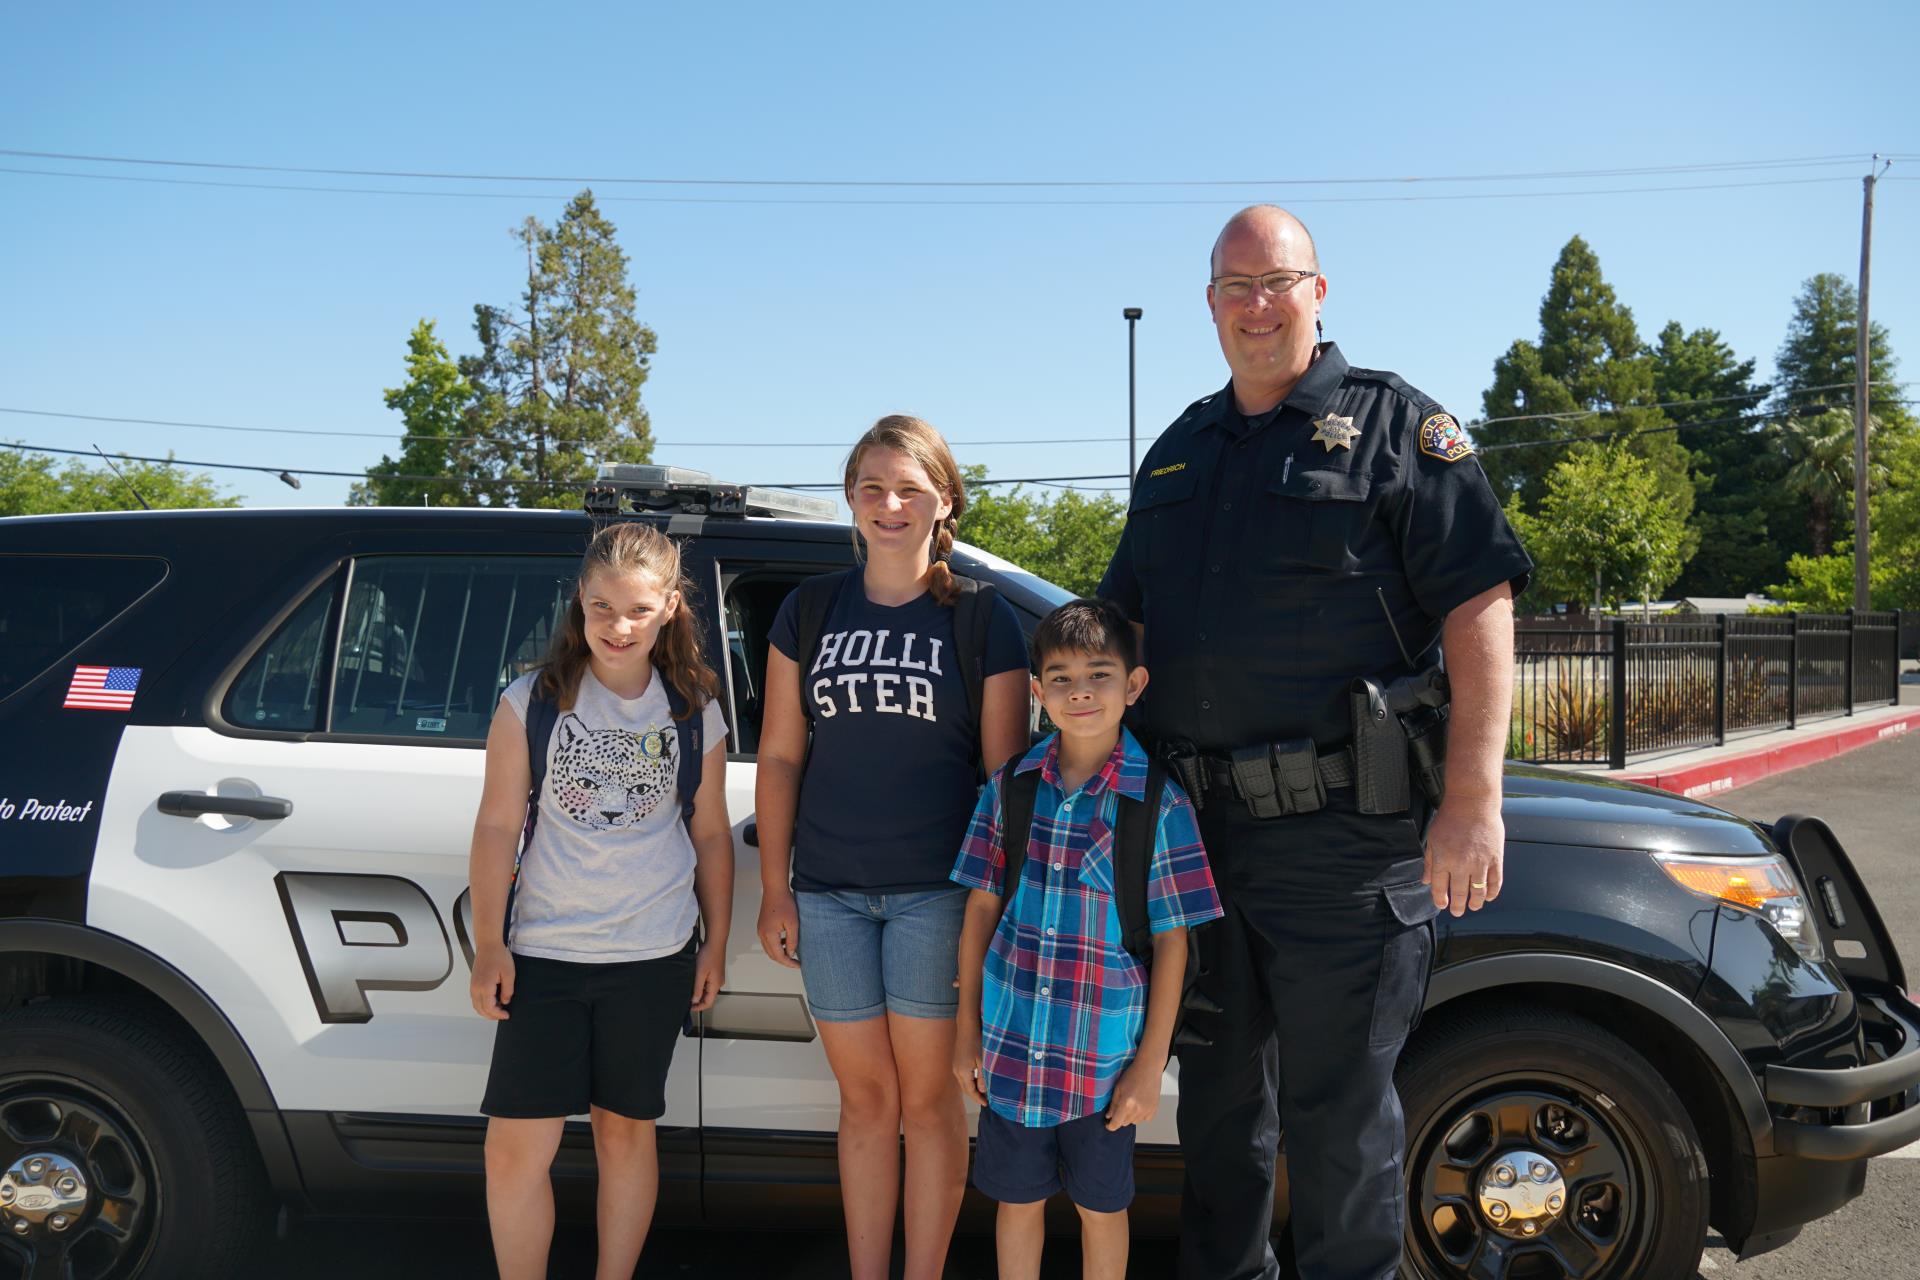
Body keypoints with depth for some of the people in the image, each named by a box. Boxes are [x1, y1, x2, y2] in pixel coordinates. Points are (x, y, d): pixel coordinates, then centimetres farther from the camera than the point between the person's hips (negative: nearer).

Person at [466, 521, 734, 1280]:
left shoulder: (694, 714, 2)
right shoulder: (532, 703, -3)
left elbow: (711, 835, 8)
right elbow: (498, 827, -1)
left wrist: (715, 946, 7)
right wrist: (489, 945, -4)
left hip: (655, 960, 1)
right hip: (543, 955, 0)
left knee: (626, 1130, 12)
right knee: (515, 1146, -1)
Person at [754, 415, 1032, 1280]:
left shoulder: (981, 619, 0)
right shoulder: (810, 611, 8)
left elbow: (1005, 772, 0)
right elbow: (779, 756, 8)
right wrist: (774, 889, 5)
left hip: (936, 889, -2)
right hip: (829, 890, 3)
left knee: (928, 1099, 4)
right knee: (865, 1099, 11)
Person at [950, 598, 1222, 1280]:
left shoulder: (1159, 803, -11)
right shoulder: (1010, 786, -2)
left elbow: (1171, 943, -7)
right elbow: (982, 908, 4)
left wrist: (1150, 1068, -6)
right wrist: (968, 1031, 5)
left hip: (1105, 1057, -2)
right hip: (1012, 1045, 2)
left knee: (1101, 1206, 16)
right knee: (1019, 1198, 17)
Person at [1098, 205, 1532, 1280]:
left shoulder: (1393, 424, -2)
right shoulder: (1178, 451, 15)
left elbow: (1481, 602, -10)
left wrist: (1472, 801, -18)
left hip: (1342, 837, -5)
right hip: (1196, 829, 6)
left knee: (1337, 1108, 5)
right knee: (1218, 1091, 19)